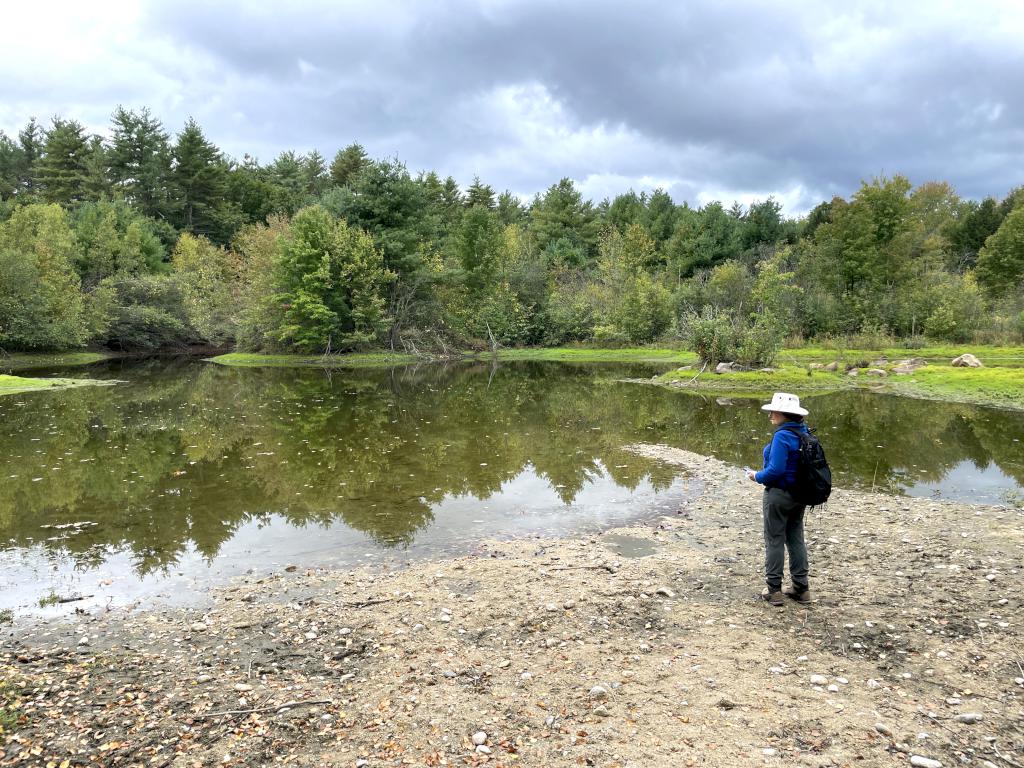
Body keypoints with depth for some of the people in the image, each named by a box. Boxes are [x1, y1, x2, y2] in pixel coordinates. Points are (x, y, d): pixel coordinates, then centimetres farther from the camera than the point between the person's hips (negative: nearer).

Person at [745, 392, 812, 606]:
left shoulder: (782, 436, -23)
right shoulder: (804, 433, 3)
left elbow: (775, 470, -26)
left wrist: (757, 477, -8)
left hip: (779, 494, -8)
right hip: (799, 495, 8)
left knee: (774, 541, 4)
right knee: (796, 539, 16)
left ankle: (774, 590, 12)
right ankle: (801, 588, 23)